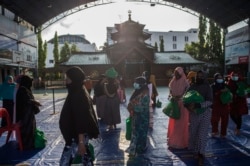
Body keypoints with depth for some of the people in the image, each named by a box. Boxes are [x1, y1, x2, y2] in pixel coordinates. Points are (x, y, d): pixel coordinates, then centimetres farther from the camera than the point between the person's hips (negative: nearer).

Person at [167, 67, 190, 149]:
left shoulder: (185, 83, -9)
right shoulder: (172, 82, 5)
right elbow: (170, 92, 6)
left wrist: (179, 97, -24)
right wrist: (172, 97, -14)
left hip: (182, 105, -4)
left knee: (181, 123, 1)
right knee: (173, 123, 10)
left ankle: (181, 142, 11)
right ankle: (172, 141, 21)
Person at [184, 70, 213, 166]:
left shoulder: (207, 87, -6)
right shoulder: (192, 87, 1)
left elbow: (210, 102, -16)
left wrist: (197, 105, -30)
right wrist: (189, 106, -22)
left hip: (205, 113, -2)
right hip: (193, 113, 2)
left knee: (202, 135, -3)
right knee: (192, 133, 10)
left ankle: (201, 154, 11)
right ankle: (193, 150, 32)